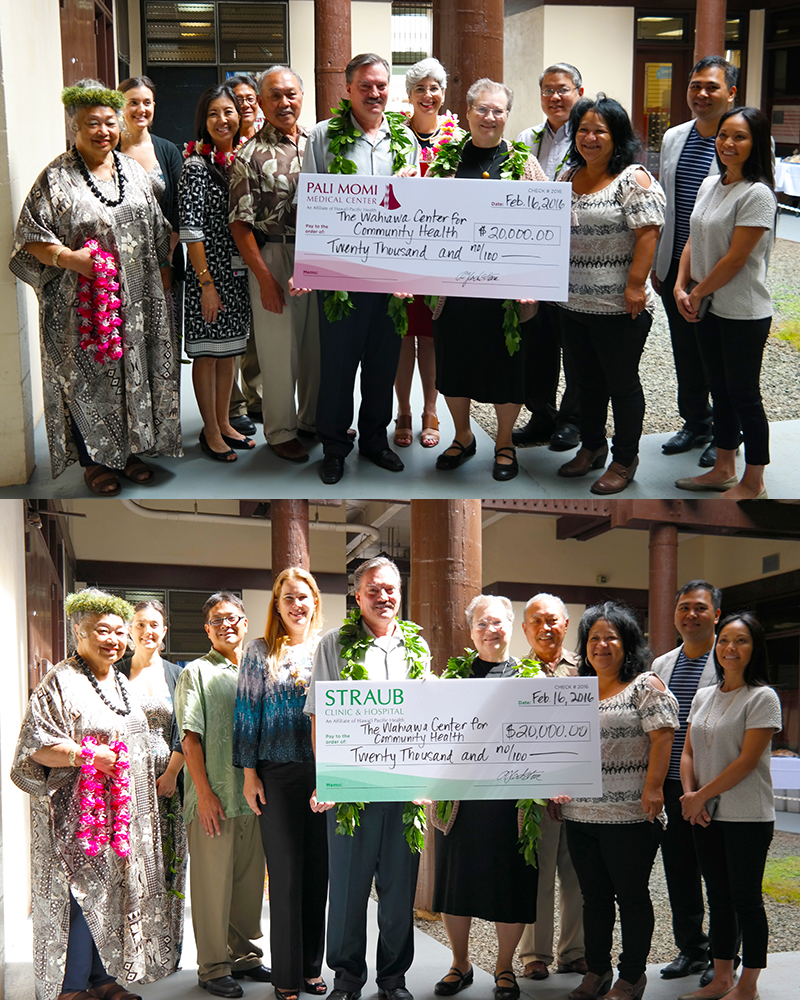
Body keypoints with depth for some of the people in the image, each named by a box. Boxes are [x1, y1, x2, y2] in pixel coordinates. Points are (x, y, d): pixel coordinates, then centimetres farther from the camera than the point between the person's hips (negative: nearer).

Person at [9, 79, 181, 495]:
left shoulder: (132, 169, 9)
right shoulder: (56, 179, -8)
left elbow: (155, 230, 18)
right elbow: (32, 237, -10)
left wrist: (160, 276, 15)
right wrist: (67, 257, -25)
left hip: (136, 300, 5)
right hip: (82, 301, -5)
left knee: (134, 372, 11)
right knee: (89, 376, 2)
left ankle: (130, 449, 26)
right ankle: (94, 460, 15)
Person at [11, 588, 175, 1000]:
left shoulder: (119, 681, 17)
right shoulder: (61, 681, -10)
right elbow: (36, 744, -17)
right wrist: (89, 755, -23)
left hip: (123, 810, 8)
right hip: (78, 811, -8)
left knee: (112, 892, 10)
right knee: (82, 894, -8)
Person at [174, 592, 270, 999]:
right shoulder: (197, 673, 1)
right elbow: (191, 737, -6)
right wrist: (204, 792, -14)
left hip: (254, 796, 5)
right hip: (213, 798, -5)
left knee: (250, 880, 10)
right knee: (213, 884, -2)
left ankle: (243, 955, 22)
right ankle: (212, 967, 5)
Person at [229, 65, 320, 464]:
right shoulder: (251, 155, -8)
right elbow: (240, 223, -10)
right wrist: (264, 277, -14)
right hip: (274, 259, -5)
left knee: (318, 343, 14)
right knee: (279, 348, 2)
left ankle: (314, 419, 30)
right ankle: (281, 430, 15)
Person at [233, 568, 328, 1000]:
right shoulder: (260, 652, 4)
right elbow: (247, 714, 2)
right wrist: (249, 774, -3)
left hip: (323, 773, 2)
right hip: (278, 775, -2)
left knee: (319, 871, 6)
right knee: (286, 874, -1)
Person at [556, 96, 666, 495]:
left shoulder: (633, 179, -11)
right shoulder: (568, 176, 10)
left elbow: (647, 233, -16)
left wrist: (635, 285, -20)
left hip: (618, 308, -7)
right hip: (573, 303, 7)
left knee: (621, 382, 5)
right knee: (588, 379, 19)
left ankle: (625, 460, 16)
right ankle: (592, 447, 34)